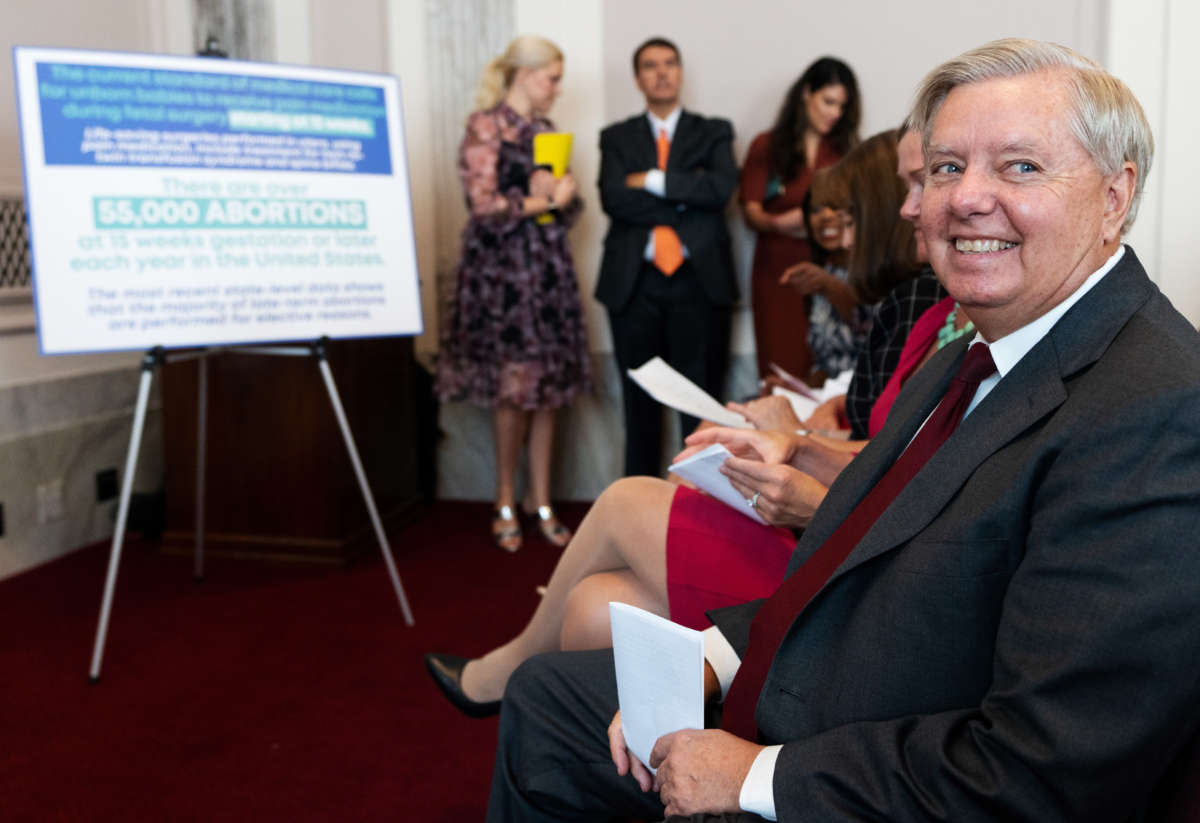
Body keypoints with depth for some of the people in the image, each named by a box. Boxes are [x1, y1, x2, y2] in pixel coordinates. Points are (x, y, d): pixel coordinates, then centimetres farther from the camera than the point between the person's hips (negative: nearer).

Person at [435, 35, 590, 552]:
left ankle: (540, 501, 13)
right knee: (513, 388, -4)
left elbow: (569, 207, 17)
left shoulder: (547, 131, 16)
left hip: (548, 266, 6)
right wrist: (543, 201, -5)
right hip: (501, 267, -6)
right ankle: (506, 503, 10)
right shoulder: (485, 127, -5)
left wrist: (561, 196, -5)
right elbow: (485, 205, -12)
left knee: (549, 386, 4)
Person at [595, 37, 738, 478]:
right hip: (634, 283, 1)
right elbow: (613, 198, -6)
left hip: (698, 280, -1)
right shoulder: (617, 138, 12)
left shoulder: (714, 133, 11)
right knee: (640, 403, 7)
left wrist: (652, 180, -9)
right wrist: (684, 196, -8)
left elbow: (721, 188, -8)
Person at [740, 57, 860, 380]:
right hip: (778, 272, -1)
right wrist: (780, 223, -20)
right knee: (784, 370, -6)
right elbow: (751, 210, 1)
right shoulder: (766, 147, 10)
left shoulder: (844, 150, 18)